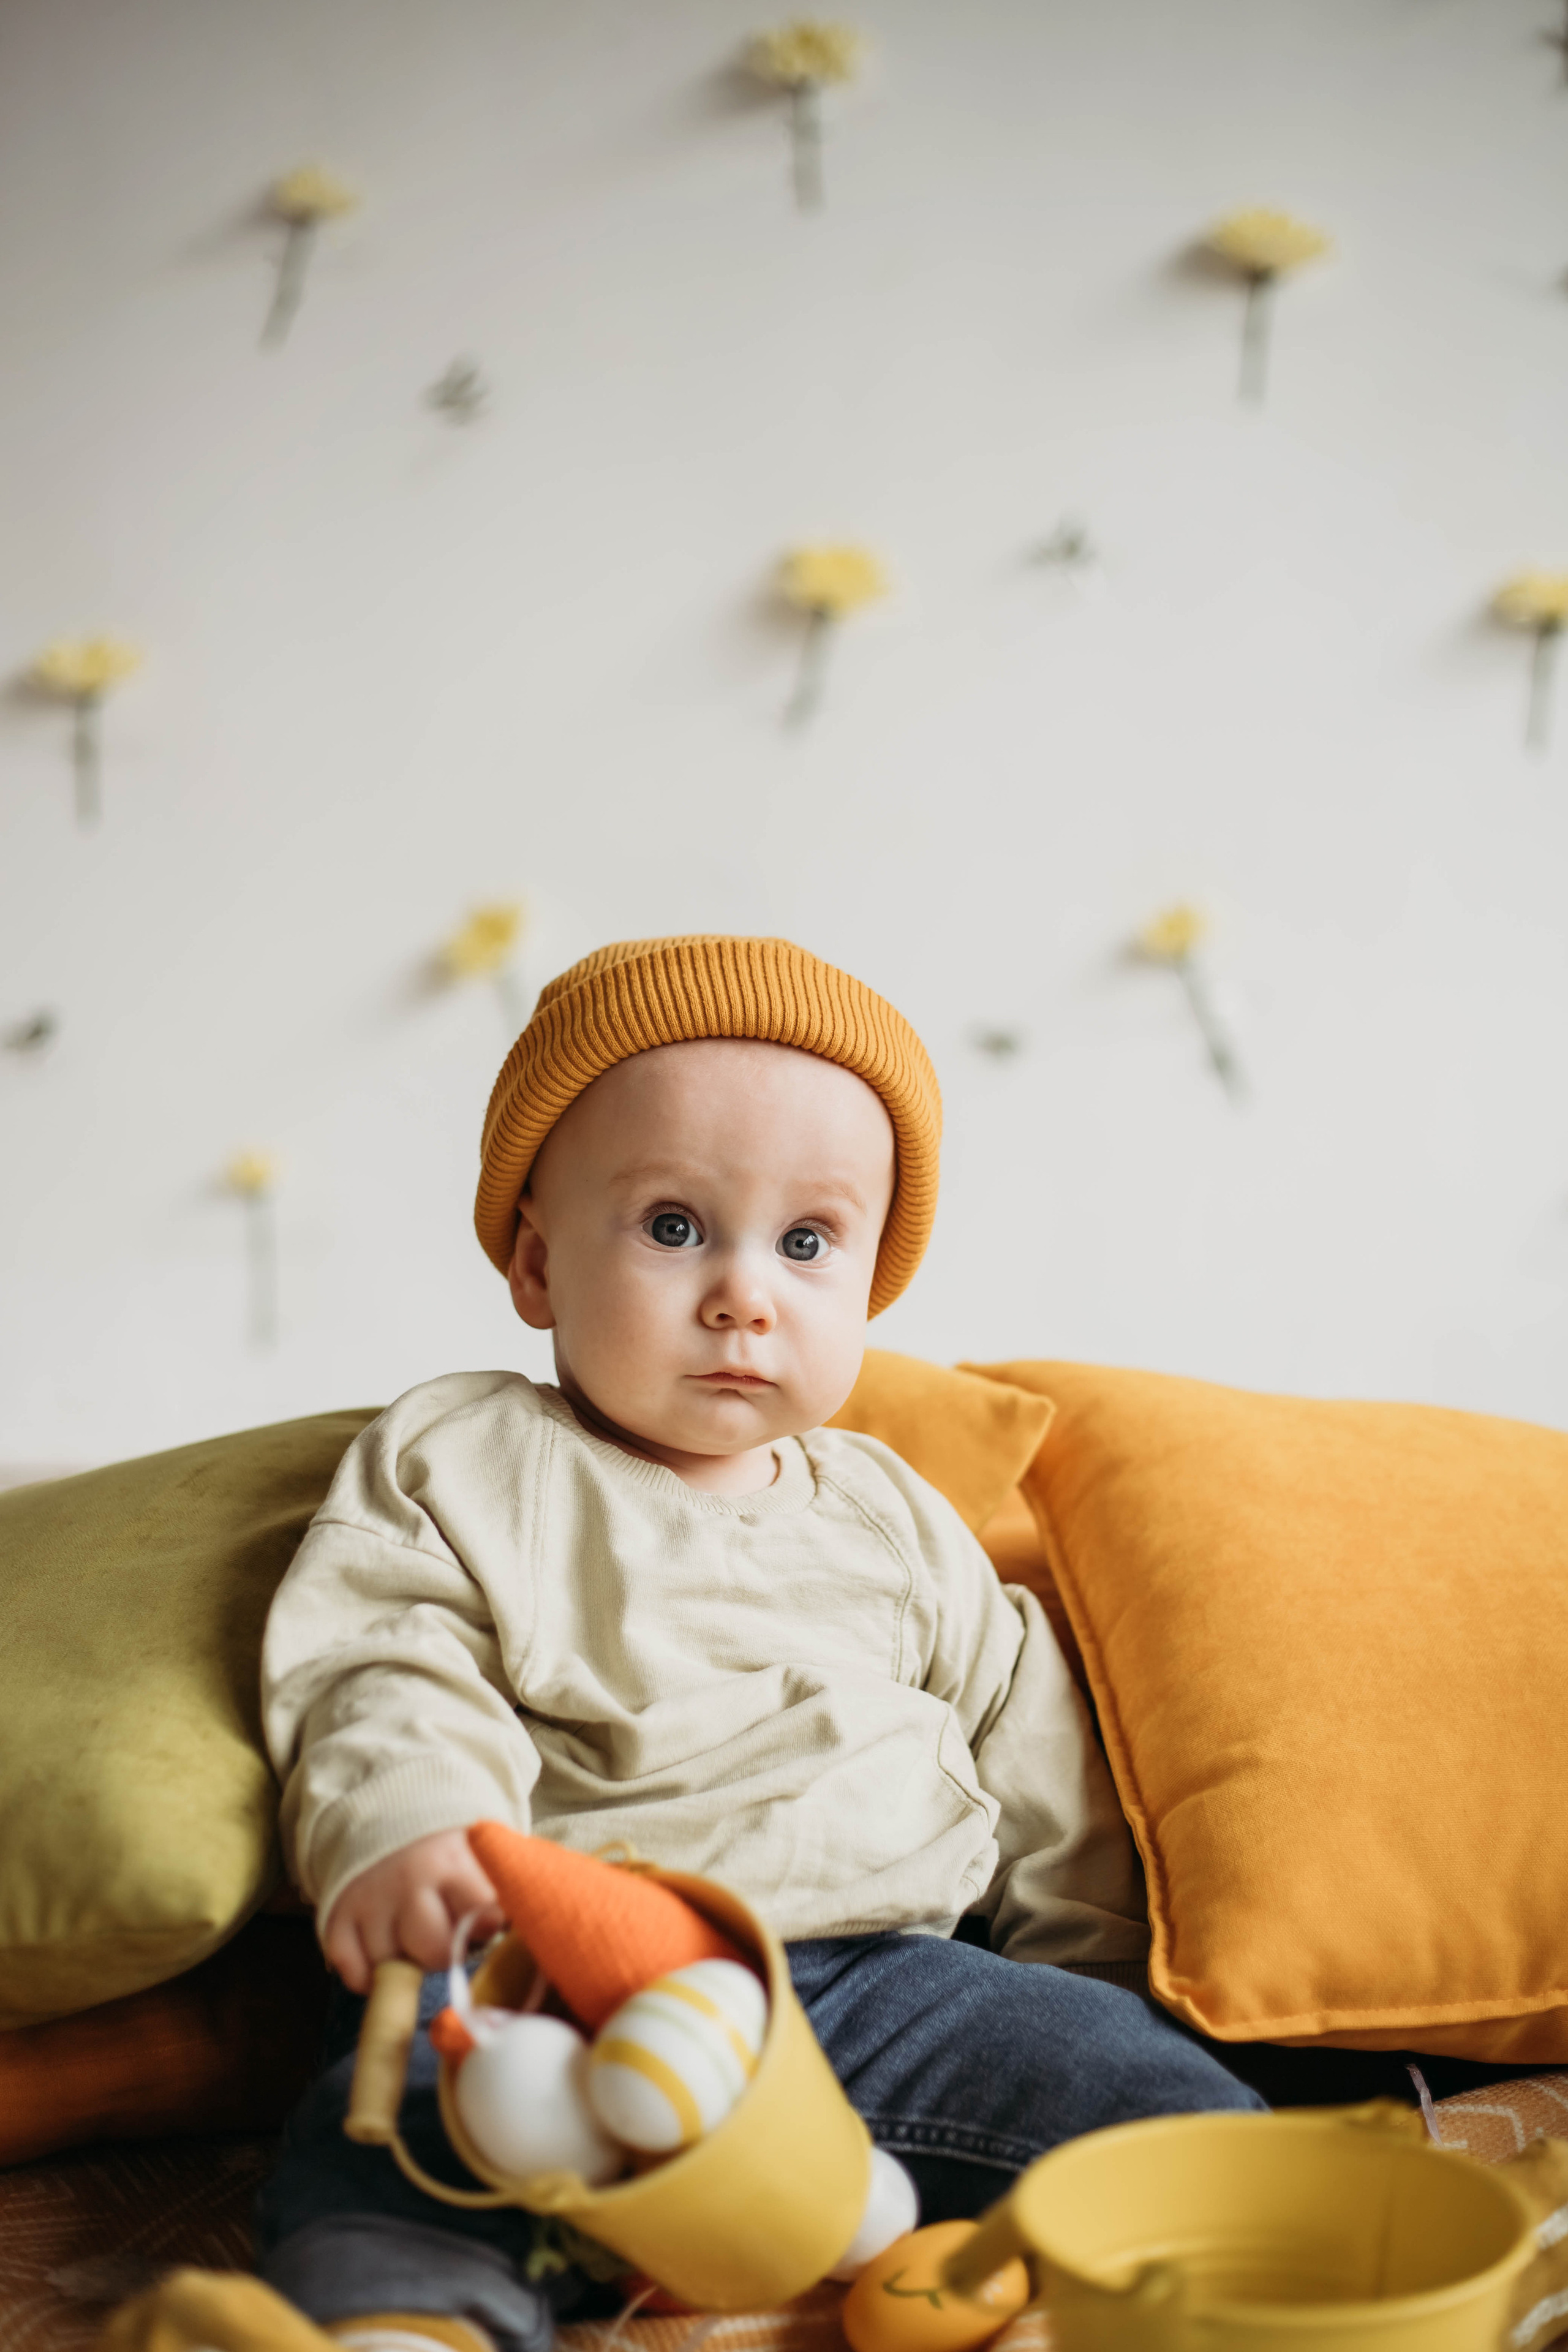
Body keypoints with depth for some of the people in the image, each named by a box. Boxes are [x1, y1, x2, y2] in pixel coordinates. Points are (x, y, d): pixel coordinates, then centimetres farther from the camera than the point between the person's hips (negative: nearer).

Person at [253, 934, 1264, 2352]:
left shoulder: (888, 1513, 23)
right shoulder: (454, 1463, 9)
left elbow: (1019, 1742, 25)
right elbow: (385, 1687, -5)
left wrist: (1085, 1970, 18)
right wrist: (408, 1832, -27)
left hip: (885, 1959, 5)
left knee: (1153, 2089, -16)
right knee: (409, 2120, -35)